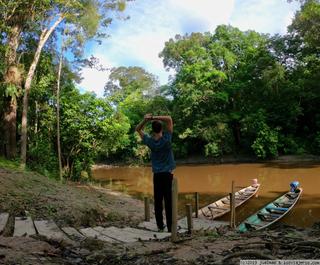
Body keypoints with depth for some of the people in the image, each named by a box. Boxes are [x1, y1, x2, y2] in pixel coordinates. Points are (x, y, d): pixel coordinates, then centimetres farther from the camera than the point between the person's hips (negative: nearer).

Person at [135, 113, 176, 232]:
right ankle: (170, 226, 3)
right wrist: (154, 117, -14)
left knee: (158, 201, 9)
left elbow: (138, 129, 11)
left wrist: (146, 120, -6)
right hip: (168, 174, -2)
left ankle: (160, 225, 16)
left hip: (157, 175, 2)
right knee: (169, 201, 0)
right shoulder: (166, 139, -9)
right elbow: (169, 119, -6)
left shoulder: (150, 141, -2)